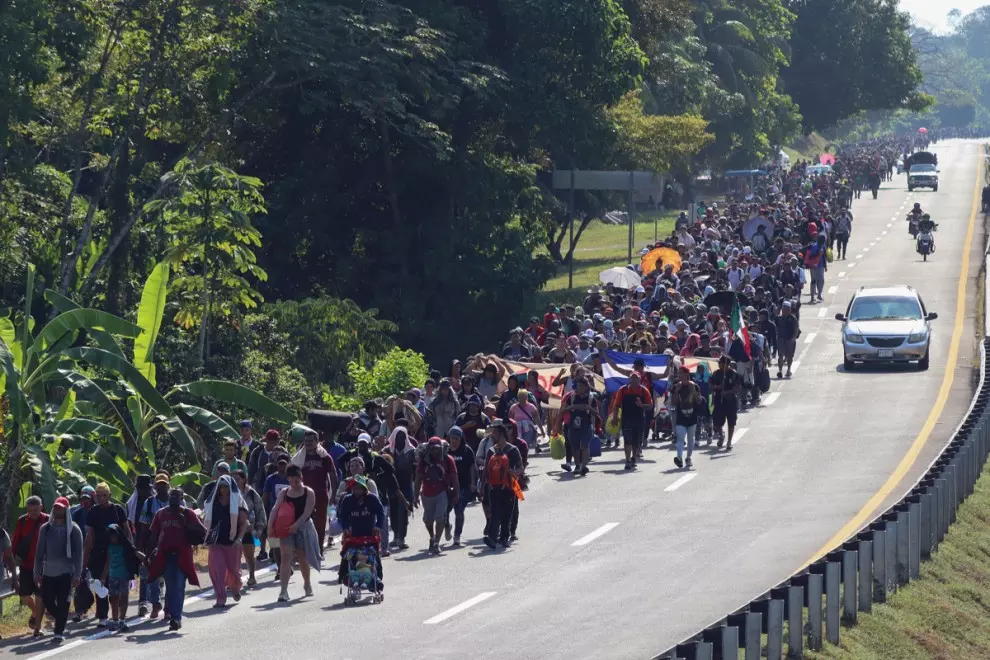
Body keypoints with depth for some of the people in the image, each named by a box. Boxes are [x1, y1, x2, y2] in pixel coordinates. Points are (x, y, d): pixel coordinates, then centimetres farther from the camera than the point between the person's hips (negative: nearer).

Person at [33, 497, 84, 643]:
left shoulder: (73, 529, -1)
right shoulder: (45, 528, 8)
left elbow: (78, 553, -2)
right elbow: (39, 552, 11)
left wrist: (77, 575, -8)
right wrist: (37, 573, 7)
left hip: (65, 572, -4)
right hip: (48, 572, 4)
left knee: (62, 602, -6)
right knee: (47, 601, 2)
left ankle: (59, 632, 2)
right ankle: (61, 624, 26)